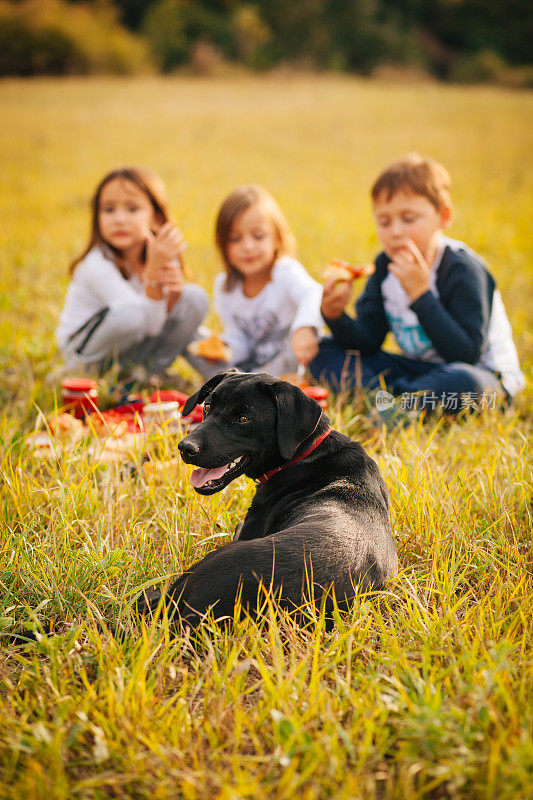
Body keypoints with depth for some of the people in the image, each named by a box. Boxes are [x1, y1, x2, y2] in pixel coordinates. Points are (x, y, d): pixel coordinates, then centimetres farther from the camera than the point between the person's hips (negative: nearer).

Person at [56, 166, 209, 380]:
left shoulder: (163, 254, -6)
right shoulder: (98, 265, -25)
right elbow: (150, 325, -31)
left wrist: (175, 291, -26)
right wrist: (154, 268, -43)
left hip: (134, 350, 6)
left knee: (196, 297, -10)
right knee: (130, 312, -37)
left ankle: (148, 372, 0)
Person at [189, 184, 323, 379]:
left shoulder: (286, 273, -20)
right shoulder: (224, 285, -3)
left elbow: (312, 294, -44)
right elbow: (237, 341, 0)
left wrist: (304, 328, -67)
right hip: (246, 363, 5)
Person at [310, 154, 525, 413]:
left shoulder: (463, 269, -20)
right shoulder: (385, 265, 0)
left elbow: (466, 355, -28)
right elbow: (368, 341, -3)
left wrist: (420, 294, -32)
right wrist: (336, 316, -24)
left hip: (486, 374, -6)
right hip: (417, 369, 6)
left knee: (465, 381, -43)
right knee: (323, 352, -2)